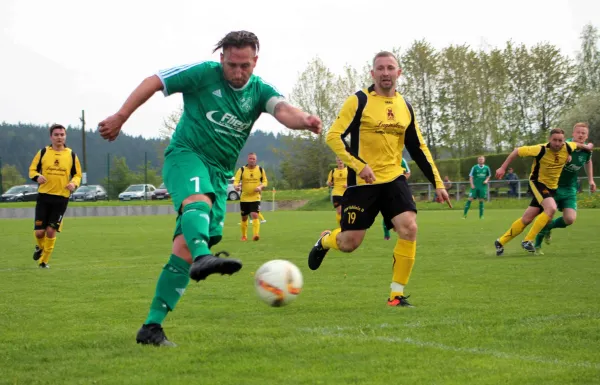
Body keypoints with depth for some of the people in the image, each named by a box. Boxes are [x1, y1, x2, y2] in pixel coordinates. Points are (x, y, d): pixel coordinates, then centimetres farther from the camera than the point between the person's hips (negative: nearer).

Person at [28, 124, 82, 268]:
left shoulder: (71, 155, 5)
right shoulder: (43, 152, 3)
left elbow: (77, 174, 12)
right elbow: (32, 169, 7)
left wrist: (74, 183, -10)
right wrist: (37, 176, -16)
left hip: (61, 198, 0)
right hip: (44, 196, 0)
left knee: (51, 231, -3)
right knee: (39, 231, -3)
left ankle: (44, 261, 13)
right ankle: (40, 247, 32)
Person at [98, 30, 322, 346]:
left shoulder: (259, 91, 4)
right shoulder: (205, 74, -5)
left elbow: (284, 111, -17)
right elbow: (153, 82, 0)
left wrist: (304, 120, -39)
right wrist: (121, 117, -4)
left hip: (220, 174, 4)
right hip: (185, 154, -4)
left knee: (184, 250, -4)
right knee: (198, 200, -38)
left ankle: (152, 327, -3)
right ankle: (203, 257, -69)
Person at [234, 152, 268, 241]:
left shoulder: (260, 170, 0)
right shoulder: (242, 170, -3)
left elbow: (265, 181, 8)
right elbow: (236, 180, -10)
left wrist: (261, 186, -14)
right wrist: (236, 186, -34)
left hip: (255, 197, -1)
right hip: (244, 198, 1)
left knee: (255, 215, -19)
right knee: (244, 218, 10)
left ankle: (255, 235, -24)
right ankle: (244, 236, 26)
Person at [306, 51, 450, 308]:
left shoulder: (405, 107, 9)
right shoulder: (359, 101, -7)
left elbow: (418, 149, 16)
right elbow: (333, 137, -12)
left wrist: (437, 183, 10)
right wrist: (359, 165, -23)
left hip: (394, 179, 4)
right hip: (362, 182, -4)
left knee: (409, 229, -18)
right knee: (349, 243, -2)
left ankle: (397, 294, -7)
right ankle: (324, 241, 37)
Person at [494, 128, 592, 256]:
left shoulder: (568, 148, -12)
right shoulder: (541, 150, -25)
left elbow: (576, 144, 14)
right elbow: (517, 151, -15)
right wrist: (503, 168, -15)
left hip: (551, 187, 6)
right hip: (537, 183, -6)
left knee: (526, 219, 5)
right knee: (551, 208, -30)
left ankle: (501, 242, 20)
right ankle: (528, 240, -21)